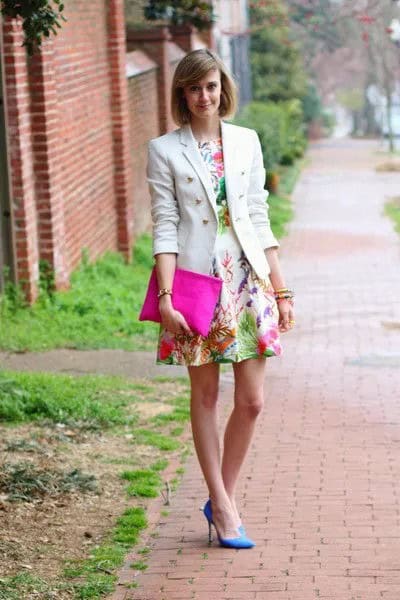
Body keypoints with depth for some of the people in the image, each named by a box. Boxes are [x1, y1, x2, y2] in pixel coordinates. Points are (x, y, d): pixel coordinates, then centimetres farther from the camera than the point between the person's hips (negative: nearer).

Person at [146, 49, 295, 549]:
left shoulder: (246, 142, 9)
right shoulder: (164, 150, 0)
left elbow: (259, 219, 11)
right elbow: (164, 228, -5)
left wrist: (281, 290, 8)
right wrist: (165, 297, -13)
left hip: (248, 280, 3)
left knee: (251, 402, 0)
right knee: (205, 396, 4)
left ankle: (222, 500, 16)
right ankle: (222, 505, 13)